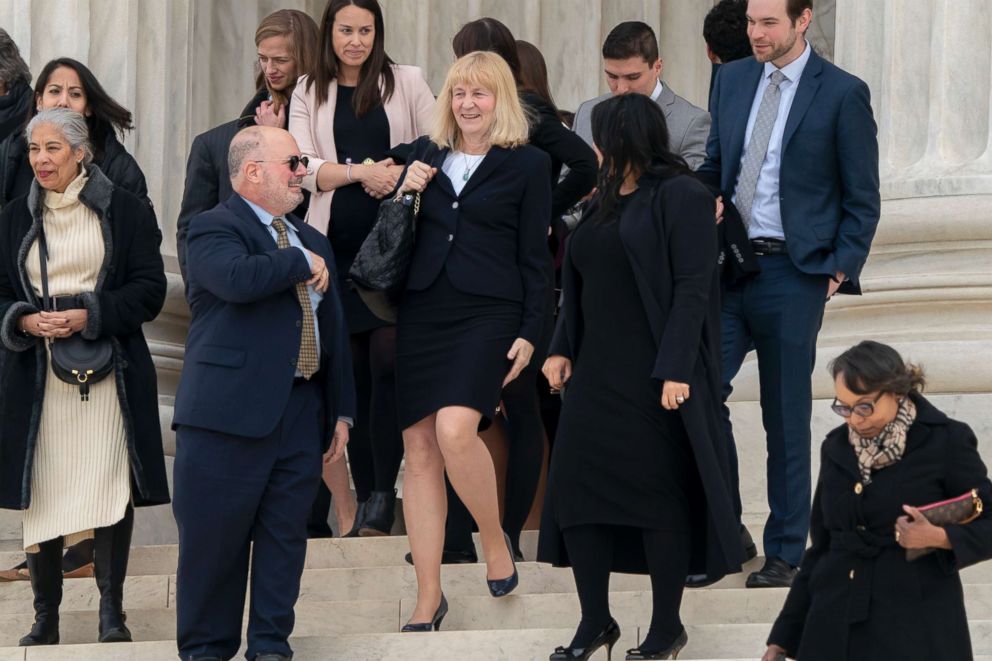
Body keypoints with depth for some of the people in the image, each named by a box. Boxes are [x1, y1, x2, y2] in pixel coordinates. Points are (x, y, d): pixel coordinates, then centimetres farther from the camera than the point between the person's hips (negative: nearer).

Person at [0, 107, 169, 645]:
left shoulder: (123, 211, 1)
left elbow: (150, 289, -3)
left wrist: (88, 316, -15)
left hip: (107, 372, -3)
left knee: (110, 488, -5)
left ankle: (111, 609, 4)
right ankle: (45, 615, 7)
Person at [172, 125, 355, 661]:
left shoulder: (312, 242, 19)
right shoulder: (213, 229, -4)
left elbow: (333, 332, 21)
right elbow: (238, 277, -27)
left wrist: (341, 410, 16)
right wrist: (302, 265, -11)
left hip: (301, 413, 6)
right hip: (231, 411, -6)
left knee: (285, 535, 6)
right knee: (216, 537, -1)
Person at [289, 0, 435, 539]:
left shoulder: (406, 83, 7)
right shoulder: (309, 94, 10)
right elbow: (303, 169, 0)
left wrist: (402, 176, -12)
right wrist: (361, 172, -14)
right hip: (338, 245, 2)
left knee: (387, 359, -13)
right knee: (354, 371, 3)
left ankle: (383, 493, -8)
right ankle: (364, 492, 9)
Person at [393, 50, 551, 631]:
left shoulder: (528, 164, 2)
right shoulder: (426, 154, 14)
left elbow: (535, 256, 2)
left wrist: (529, 333, -4)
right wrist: (403, 192, 2)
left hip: (487, 314, -4)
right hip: (422, 314, 4)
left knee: (455, 430, -26)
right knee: (419, 451, 0)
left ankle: (495, 539, 1)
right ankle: (428, 601, 3)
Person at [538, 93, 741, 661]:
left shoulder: (681, 196, -8)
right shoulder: (606, 202, 16)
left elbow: (692, 288, -14)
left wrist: (676, 370, -20)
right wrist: (562, 349, 8)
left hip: (654, 375, -8)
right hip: (596, 372, 8)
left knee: (658, 493, -2)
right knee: (577, 487, 3)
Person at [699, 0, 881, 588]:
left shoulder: (843, 93, -5)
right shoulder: (732, 80, 10)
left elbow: (863, 200, -2)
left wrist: (839, 271, -9)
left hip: (793, 274, -4)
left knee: (787, 417, 3)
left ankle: (786, 551, 13)